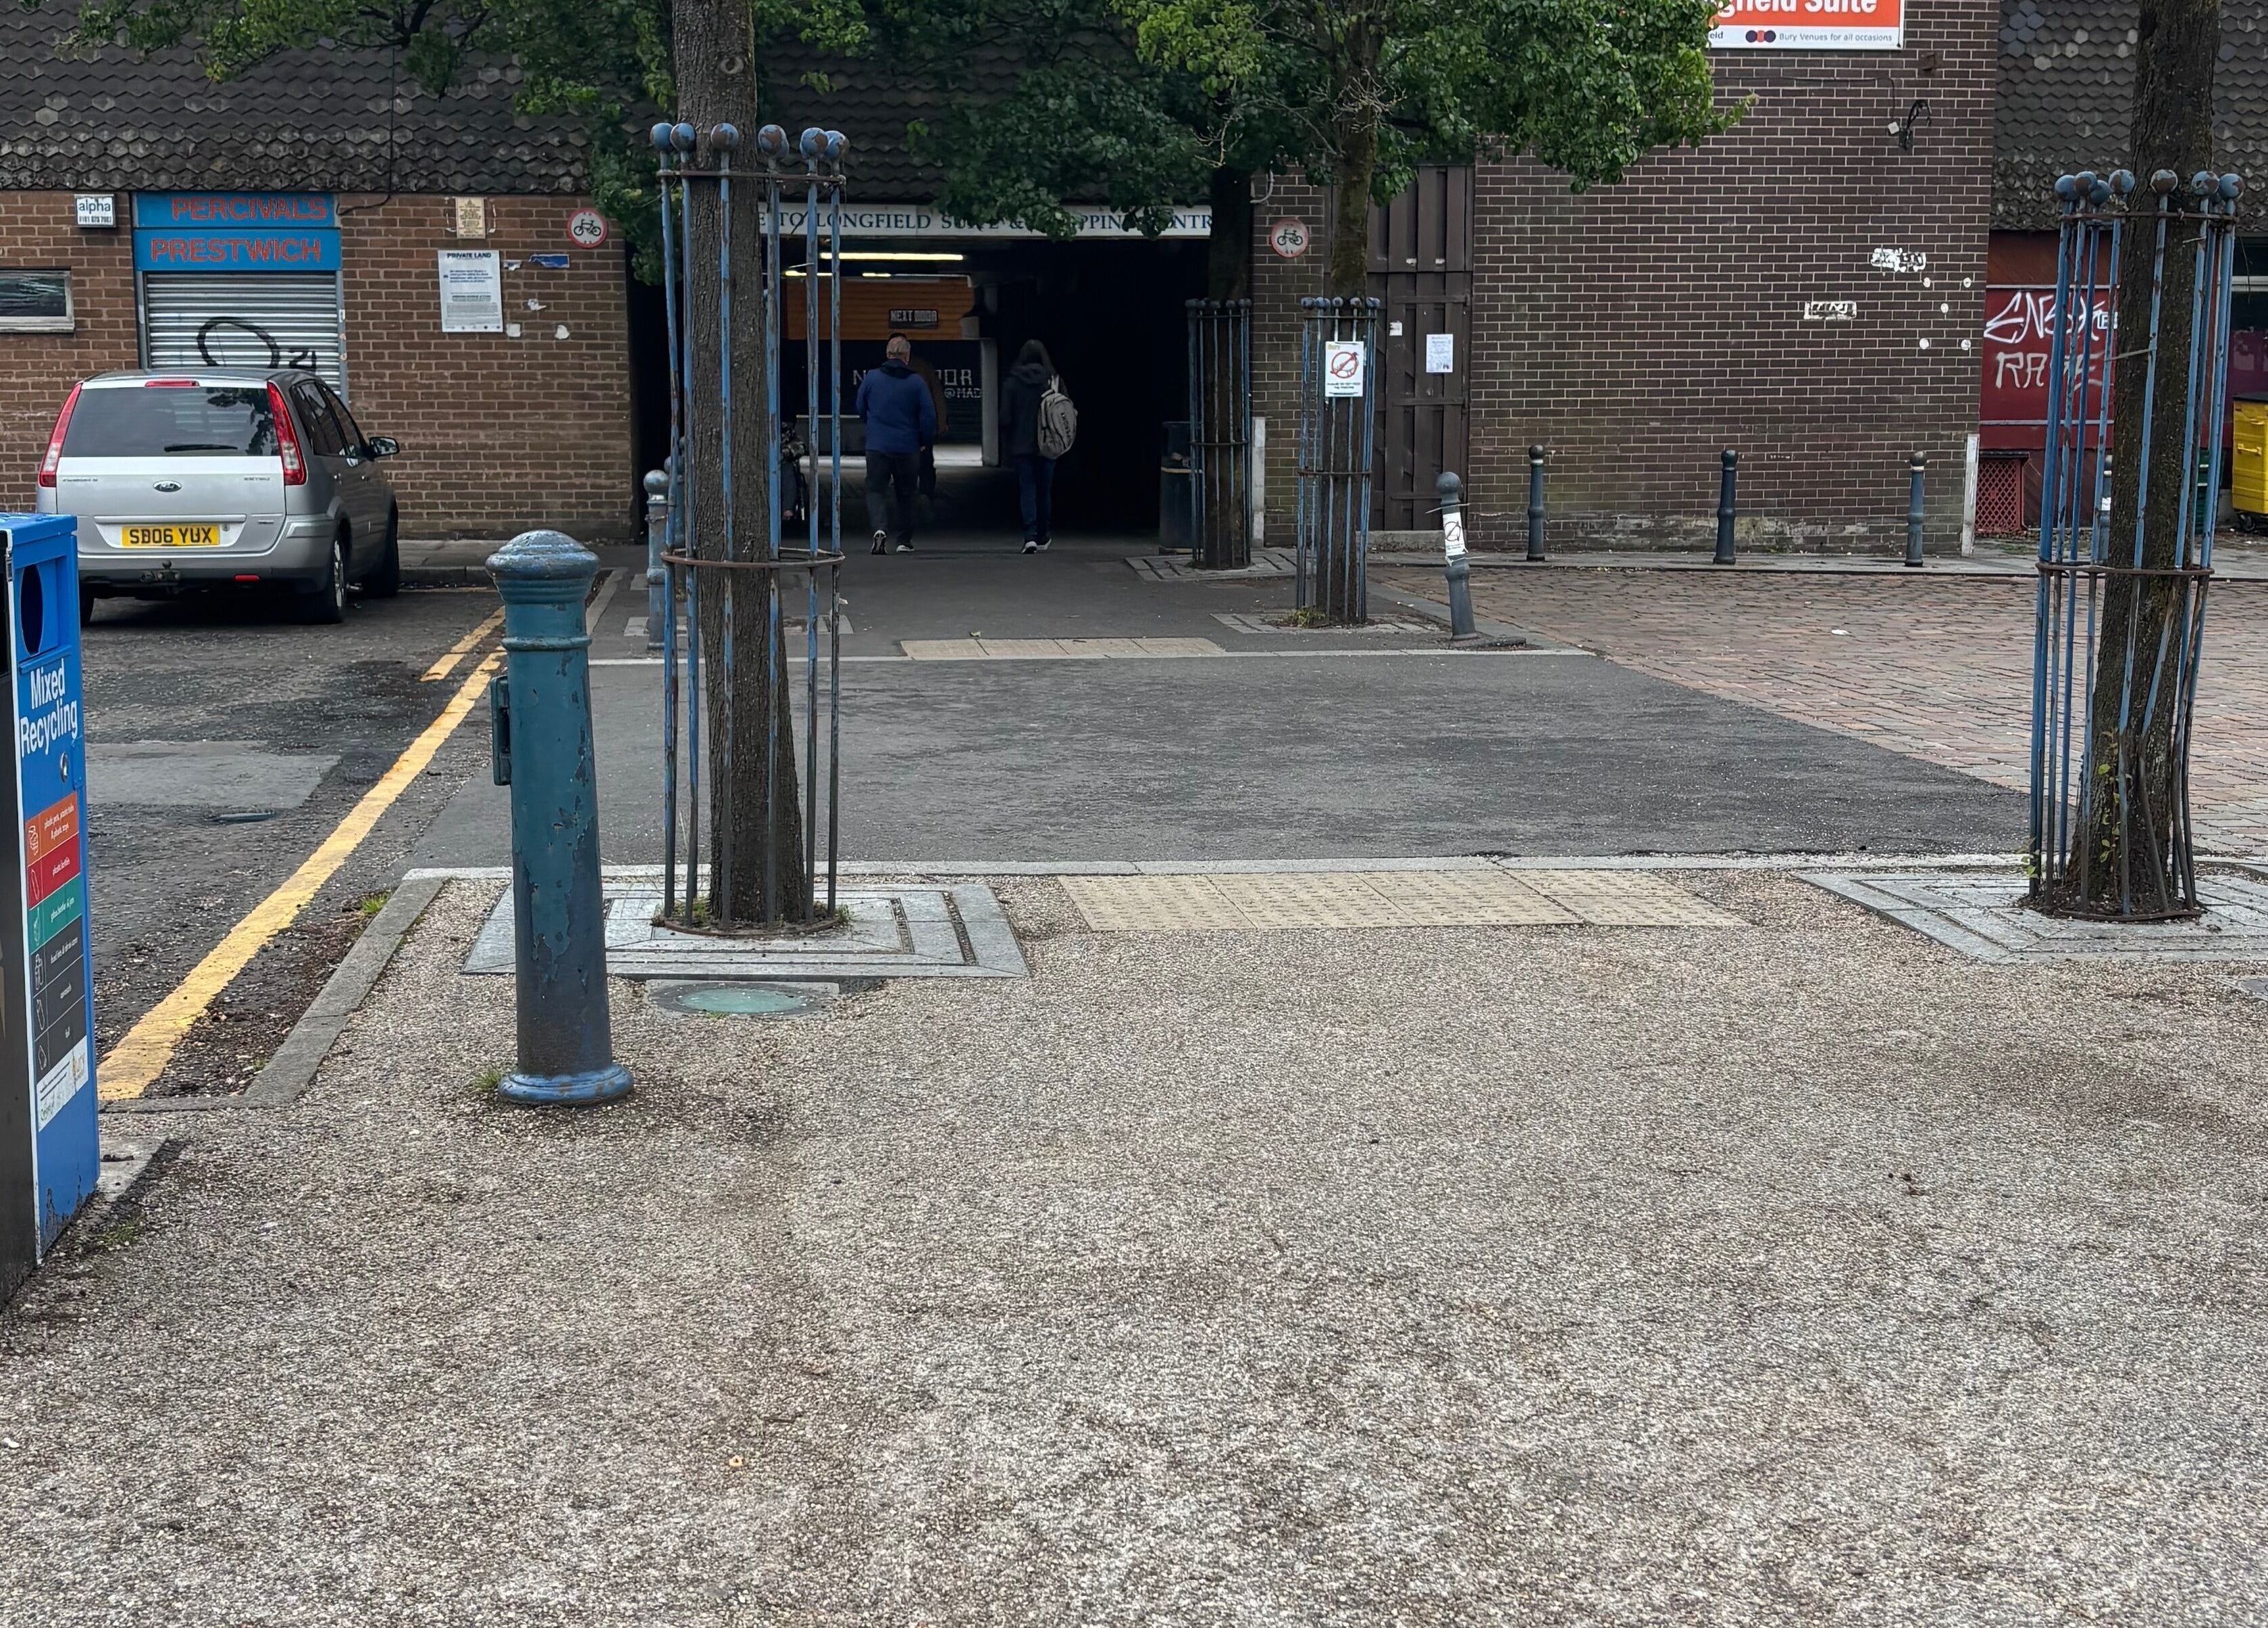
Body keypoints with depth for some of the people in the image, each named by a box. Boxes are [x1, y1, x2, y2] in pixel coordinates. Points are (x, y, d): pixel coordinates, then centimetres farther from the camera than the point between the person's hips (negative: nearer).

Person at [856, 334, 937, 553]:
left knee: (874, 490, 1)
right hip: (908, 448, 0)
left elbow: (861, 410, 12)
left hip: (877, 447, 0)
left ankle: (879, 529, -24)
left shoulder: (871, 378, 0)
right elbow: (929, 415, -4)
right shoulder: (916, 382, -5)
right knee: (905, 494, 13)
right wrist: (924, 440, 12)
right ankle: (904, 540, 19)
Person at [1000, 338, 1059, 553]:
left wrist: (1006, 445, 6)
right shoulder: (1052, 380, -5)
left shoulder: (1012, 382, -5)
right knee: (1045, 490, 13)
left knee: (1027, 490, 2)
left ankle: (1030, 536, -13)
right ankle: (1042, 538, 20)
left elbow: (1005, 417, -4)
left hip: (1022, 446, -1)